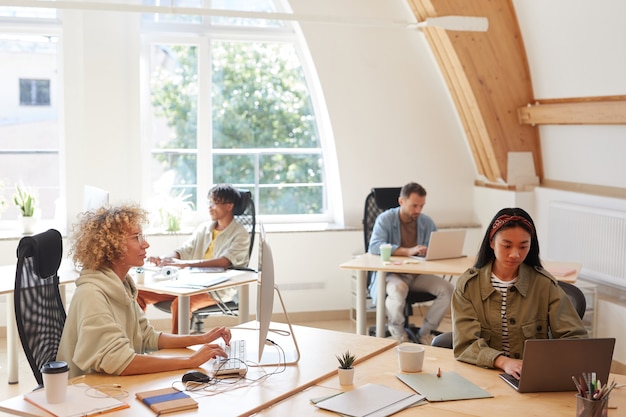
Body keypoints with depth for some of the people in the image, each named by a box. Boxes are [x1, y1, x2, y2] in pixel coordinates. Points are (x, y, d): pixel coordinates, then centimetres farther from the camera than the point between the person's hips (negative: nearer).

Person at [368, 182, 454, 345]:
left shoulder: (427, 222, 7)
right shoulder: (385, 219, -7)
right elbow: (374, 246, -22)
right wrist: (408, 251, -33)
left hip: (418, 275, 5)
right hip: (391, 274, -4)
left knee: (447, 289, -19)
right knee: (399, 288, -38)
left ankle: (425, 333, -3)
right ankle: (398, 332, -10)